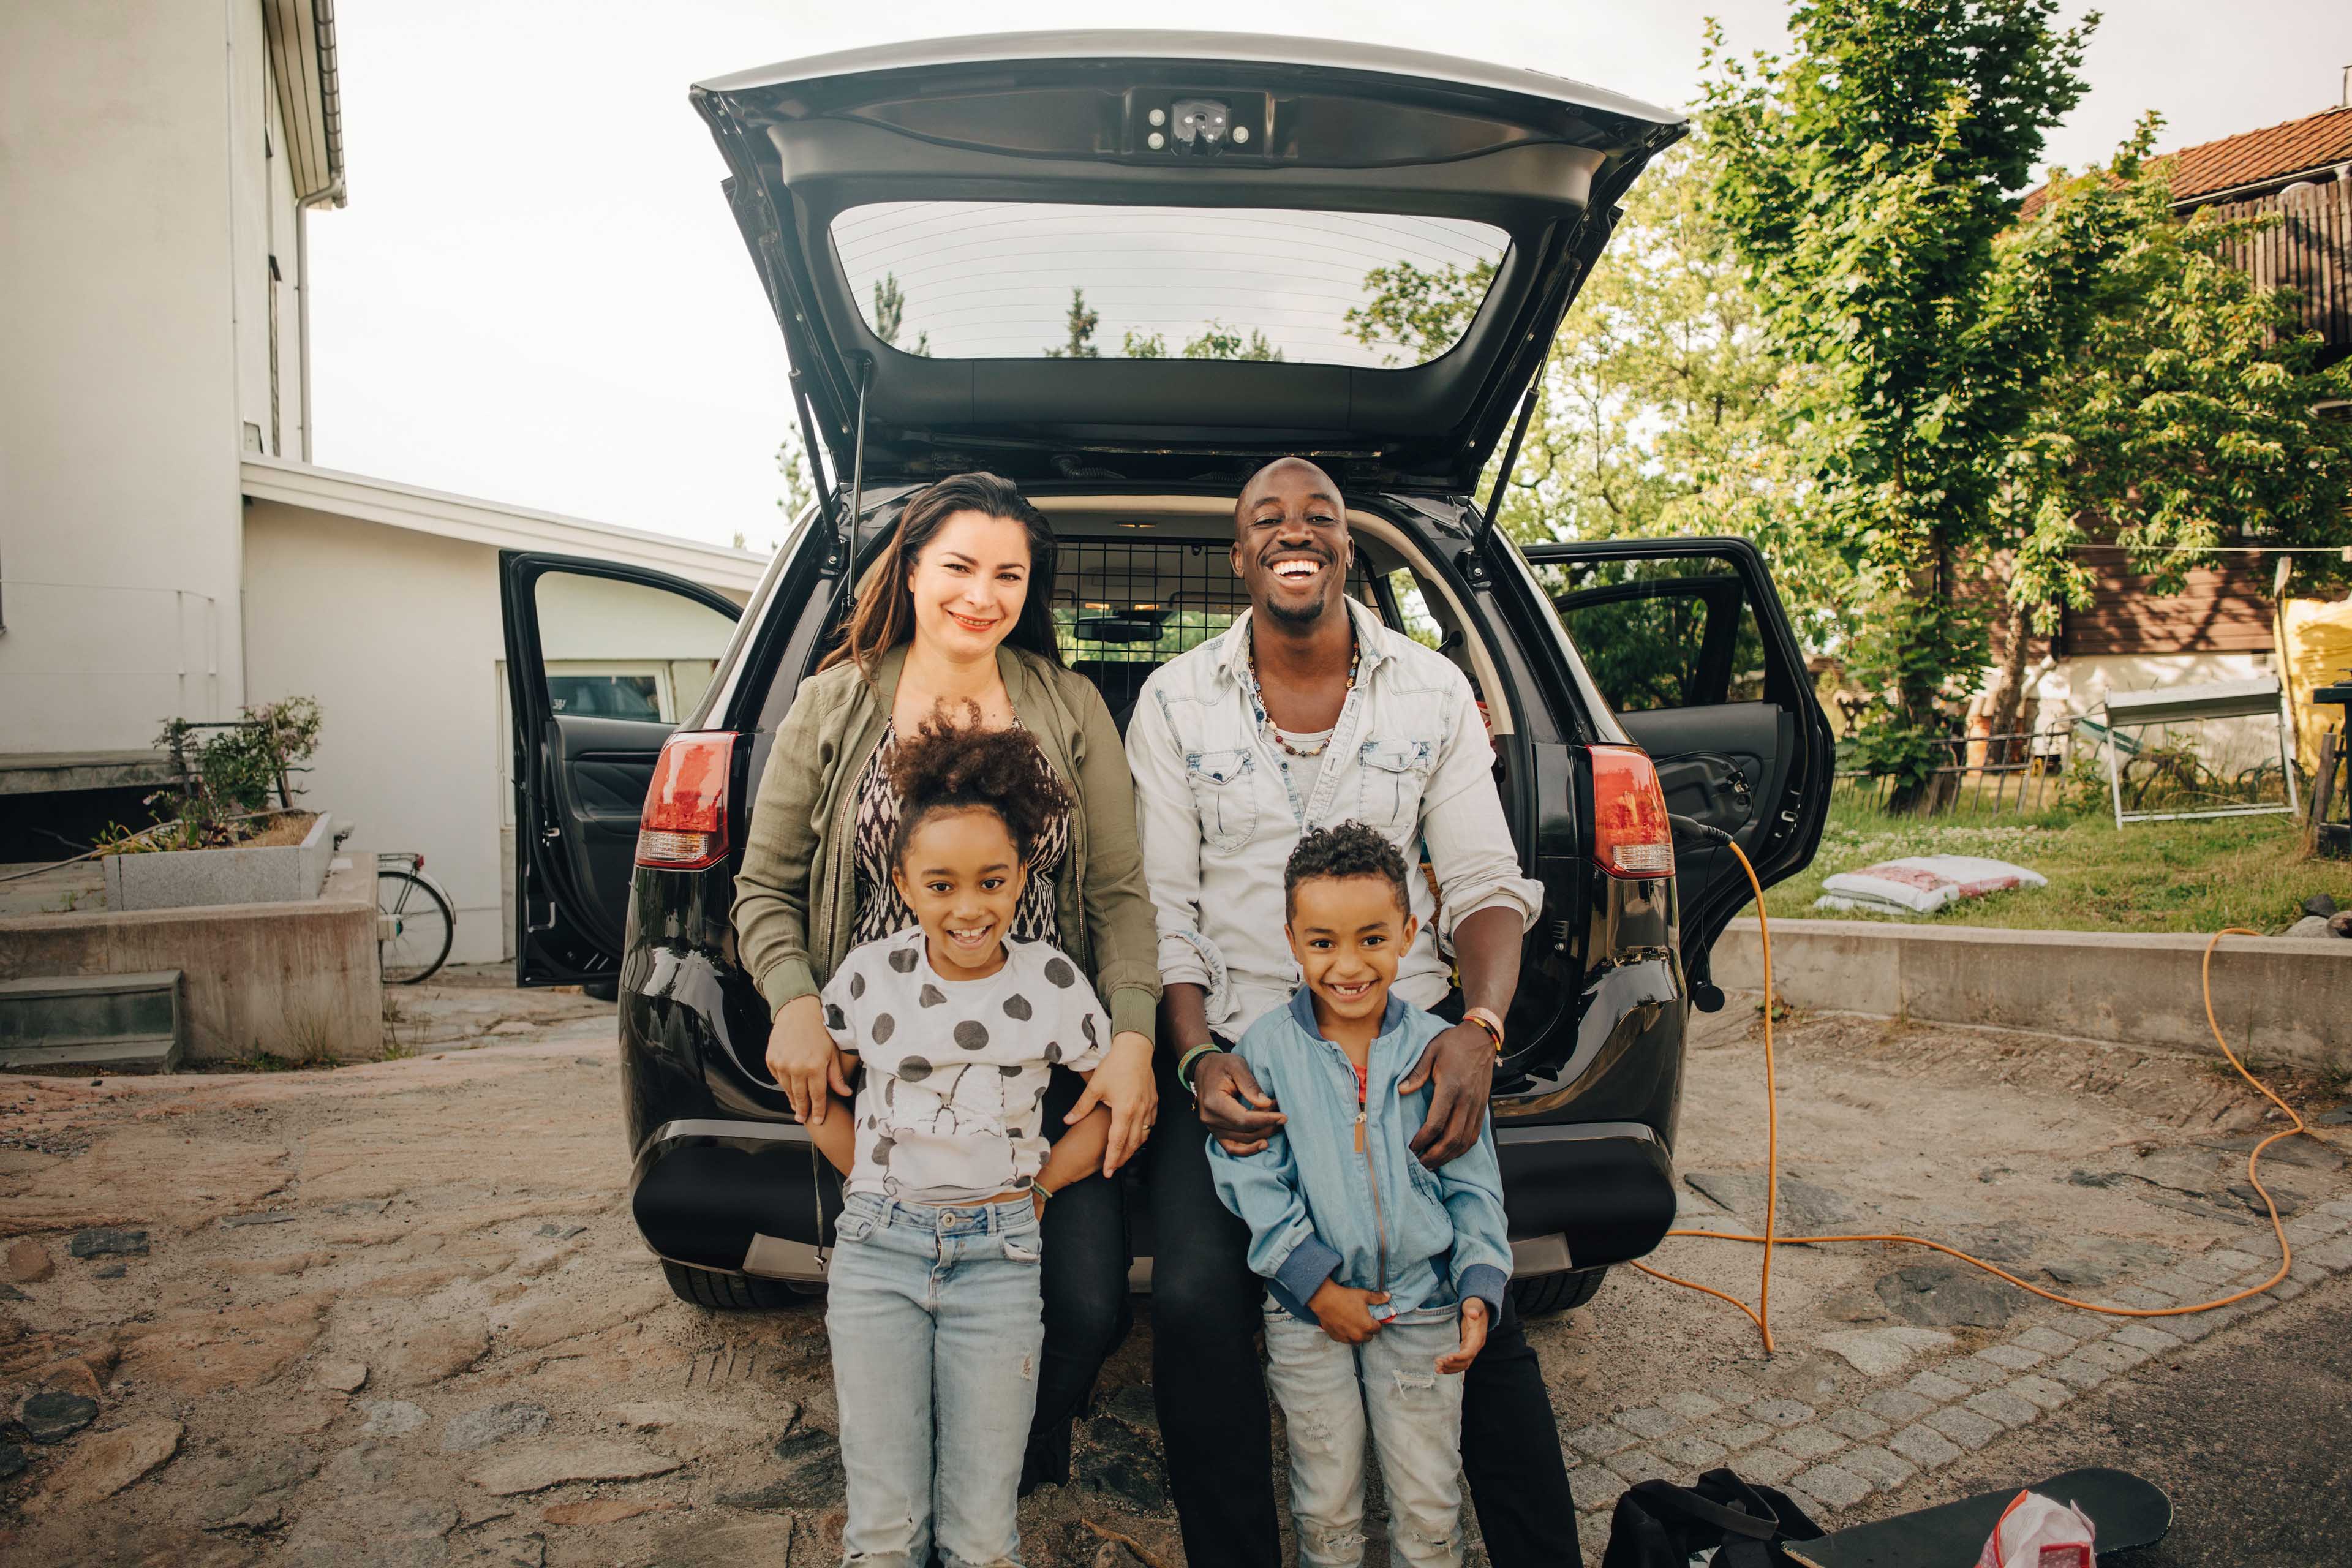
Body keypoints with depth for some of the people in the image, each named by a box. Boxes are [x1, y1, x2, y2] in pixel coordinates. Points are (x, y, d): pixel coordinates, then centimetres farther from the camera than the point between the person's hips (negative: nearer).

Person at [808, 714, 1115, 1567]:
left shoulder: (1052, 982, -5)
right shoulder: (871, 972, -3)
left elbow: (1111, 1103, 4)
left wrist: (1037, 1187, -2)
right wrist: (873, 1179, 2)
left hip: (998, 1254, -1)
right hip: (876, 1250, 1)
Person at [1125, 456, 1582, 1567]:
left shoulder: (1434, 692, 8)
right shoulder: (1175, 701, 6)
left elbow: (1484, 882, 5)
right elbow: (1161, 905, 3)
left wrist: (1481, 1026, -14)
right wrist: (1197, 1058, -12)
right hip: (1233, 1045, 0)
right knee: (1194, 1300, -20)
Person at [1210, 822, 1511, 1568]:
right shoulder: (1265, 1050, -7)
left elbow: (1472, 1184, 2)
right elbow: (1252, 1179, -8)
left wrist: (1479, 1285, -10)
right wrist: (1315, 1283, -13)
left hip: (1421, 1303, 1)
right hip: (1307, 1309, 0)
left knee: (1429, 1506, 10)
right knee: (1327, 1506, 13)